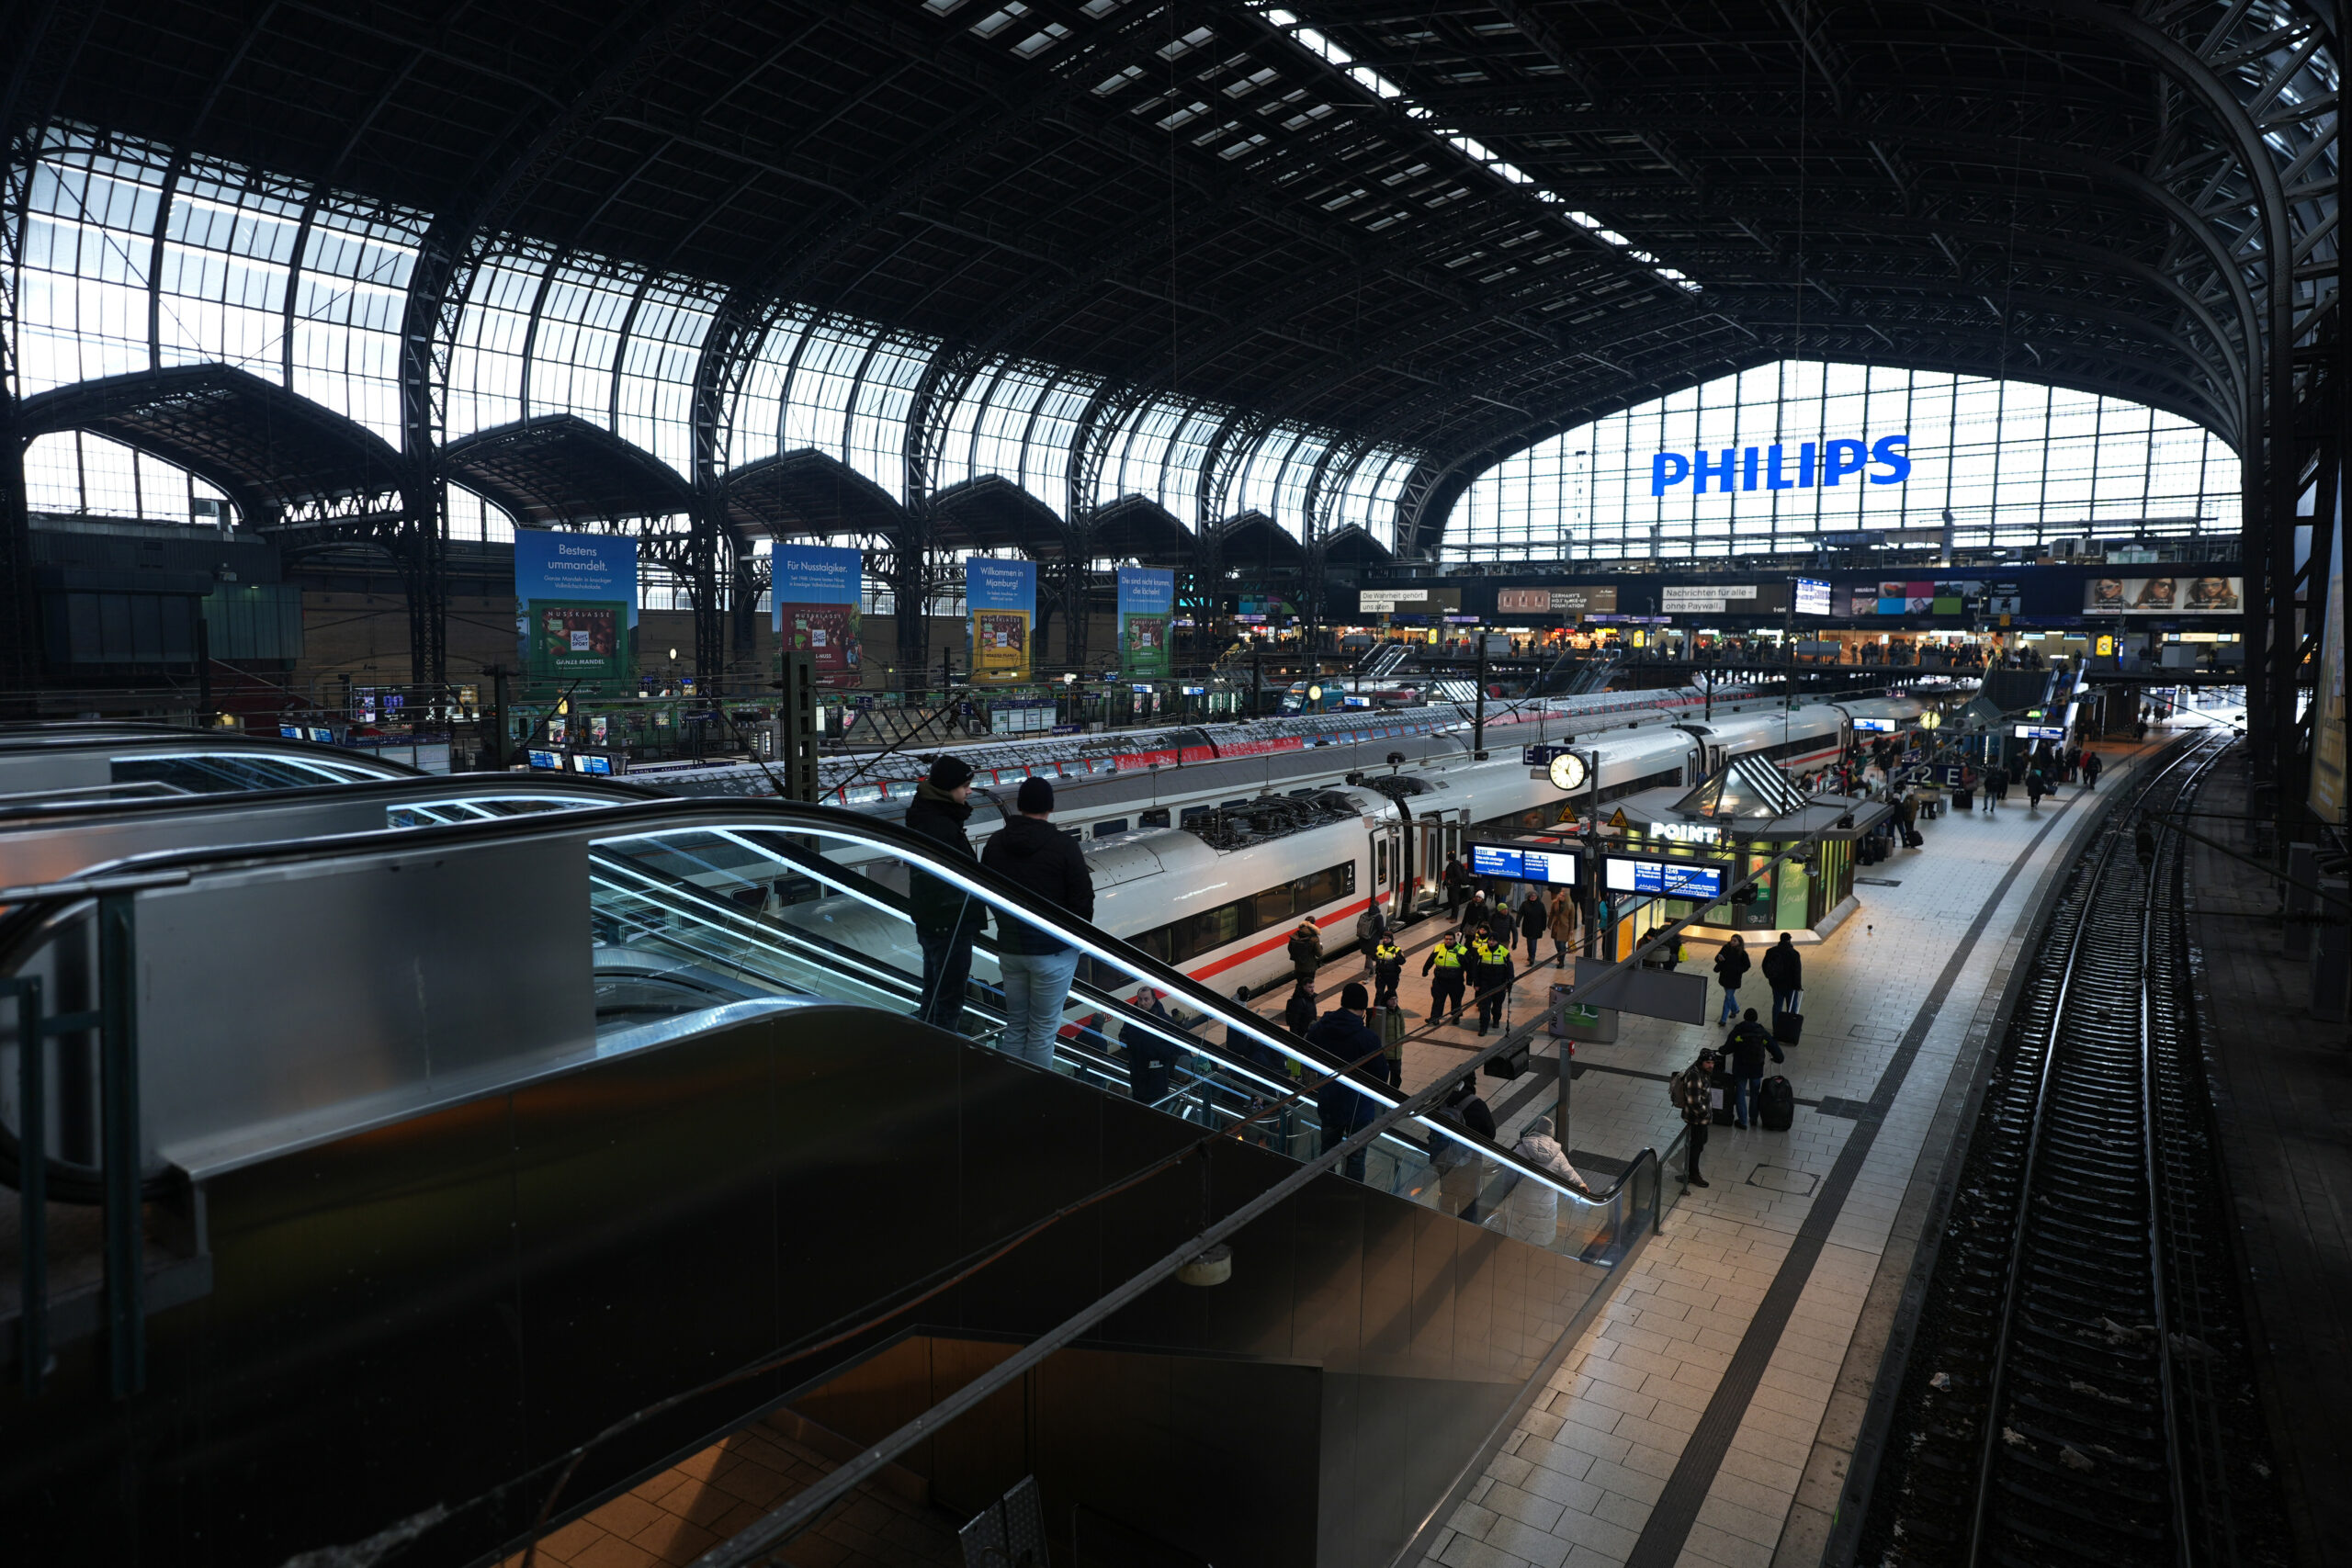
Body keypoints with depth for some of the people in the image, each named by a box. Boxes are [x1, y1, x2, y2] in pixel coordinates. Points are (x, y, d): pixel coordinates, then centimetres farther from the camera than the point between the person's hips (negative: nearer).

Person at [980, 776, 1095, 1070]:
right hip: (1054, 952, -5)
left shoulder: (995, 842, 0)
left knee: (1015, 1024, 17)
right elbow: (1083, 900, -12)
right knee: (1043, 1029, 4)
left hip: (1009, 948, 5)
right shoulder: (1063, 845, -15)